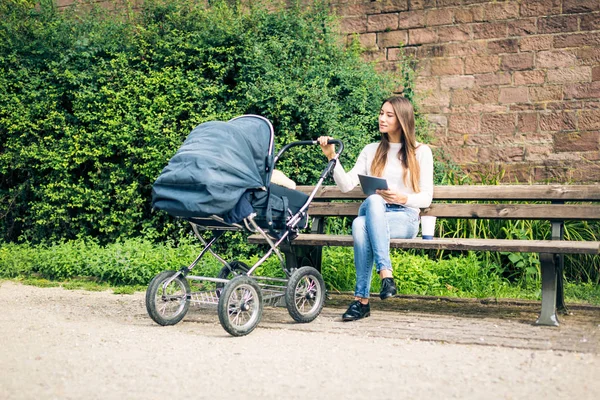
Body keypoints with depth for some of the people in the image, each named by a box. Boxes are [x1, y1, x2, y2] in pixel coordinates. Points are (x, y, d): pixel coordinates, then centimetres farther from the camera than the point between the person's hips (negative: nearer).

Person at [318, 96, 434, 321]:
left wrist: (402, 198, -17)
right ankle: (386, 275, -44)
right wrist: (332, 158, -4)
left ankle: (362, 299, -41)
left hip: (405, 219, -3)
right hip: (373, 214, 3)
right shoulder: (372, 151, 20)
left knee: (361, 224, -36)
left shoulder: (421, 152, 10)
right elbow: (347, 185, 8)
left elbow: (426, 198, 2)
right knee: (373, 200, -37)